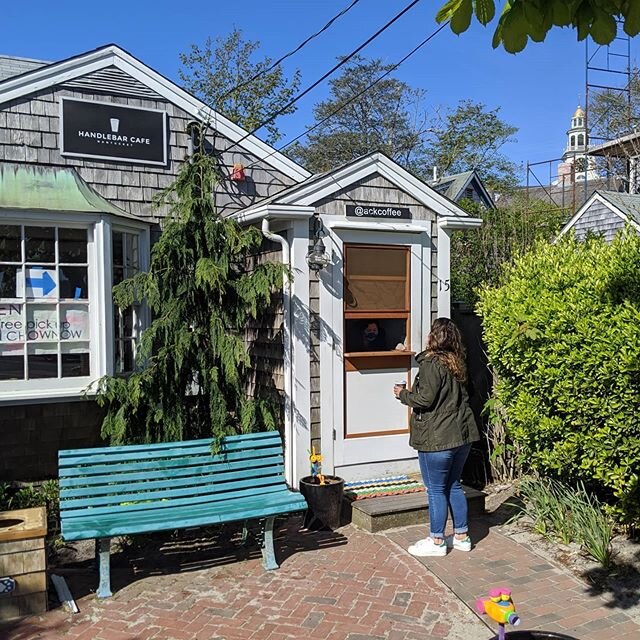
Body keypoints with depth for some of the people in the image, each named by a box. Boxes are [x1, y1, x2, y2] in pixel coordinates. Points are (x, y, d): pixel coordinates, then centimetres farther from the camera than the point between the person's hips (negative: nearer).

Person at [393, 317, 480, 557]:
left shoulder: (431, 364, -16)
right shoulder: (457, 363, 10)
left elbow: (425, 399, -21)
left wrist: (403, 394, -2)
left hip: (437, 438, -8)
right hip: (462, 435, 8)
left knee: (436, 490, 4)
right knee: (454, 486, 19)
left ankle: (437, 542, 14)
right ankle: (462, 536, 27)